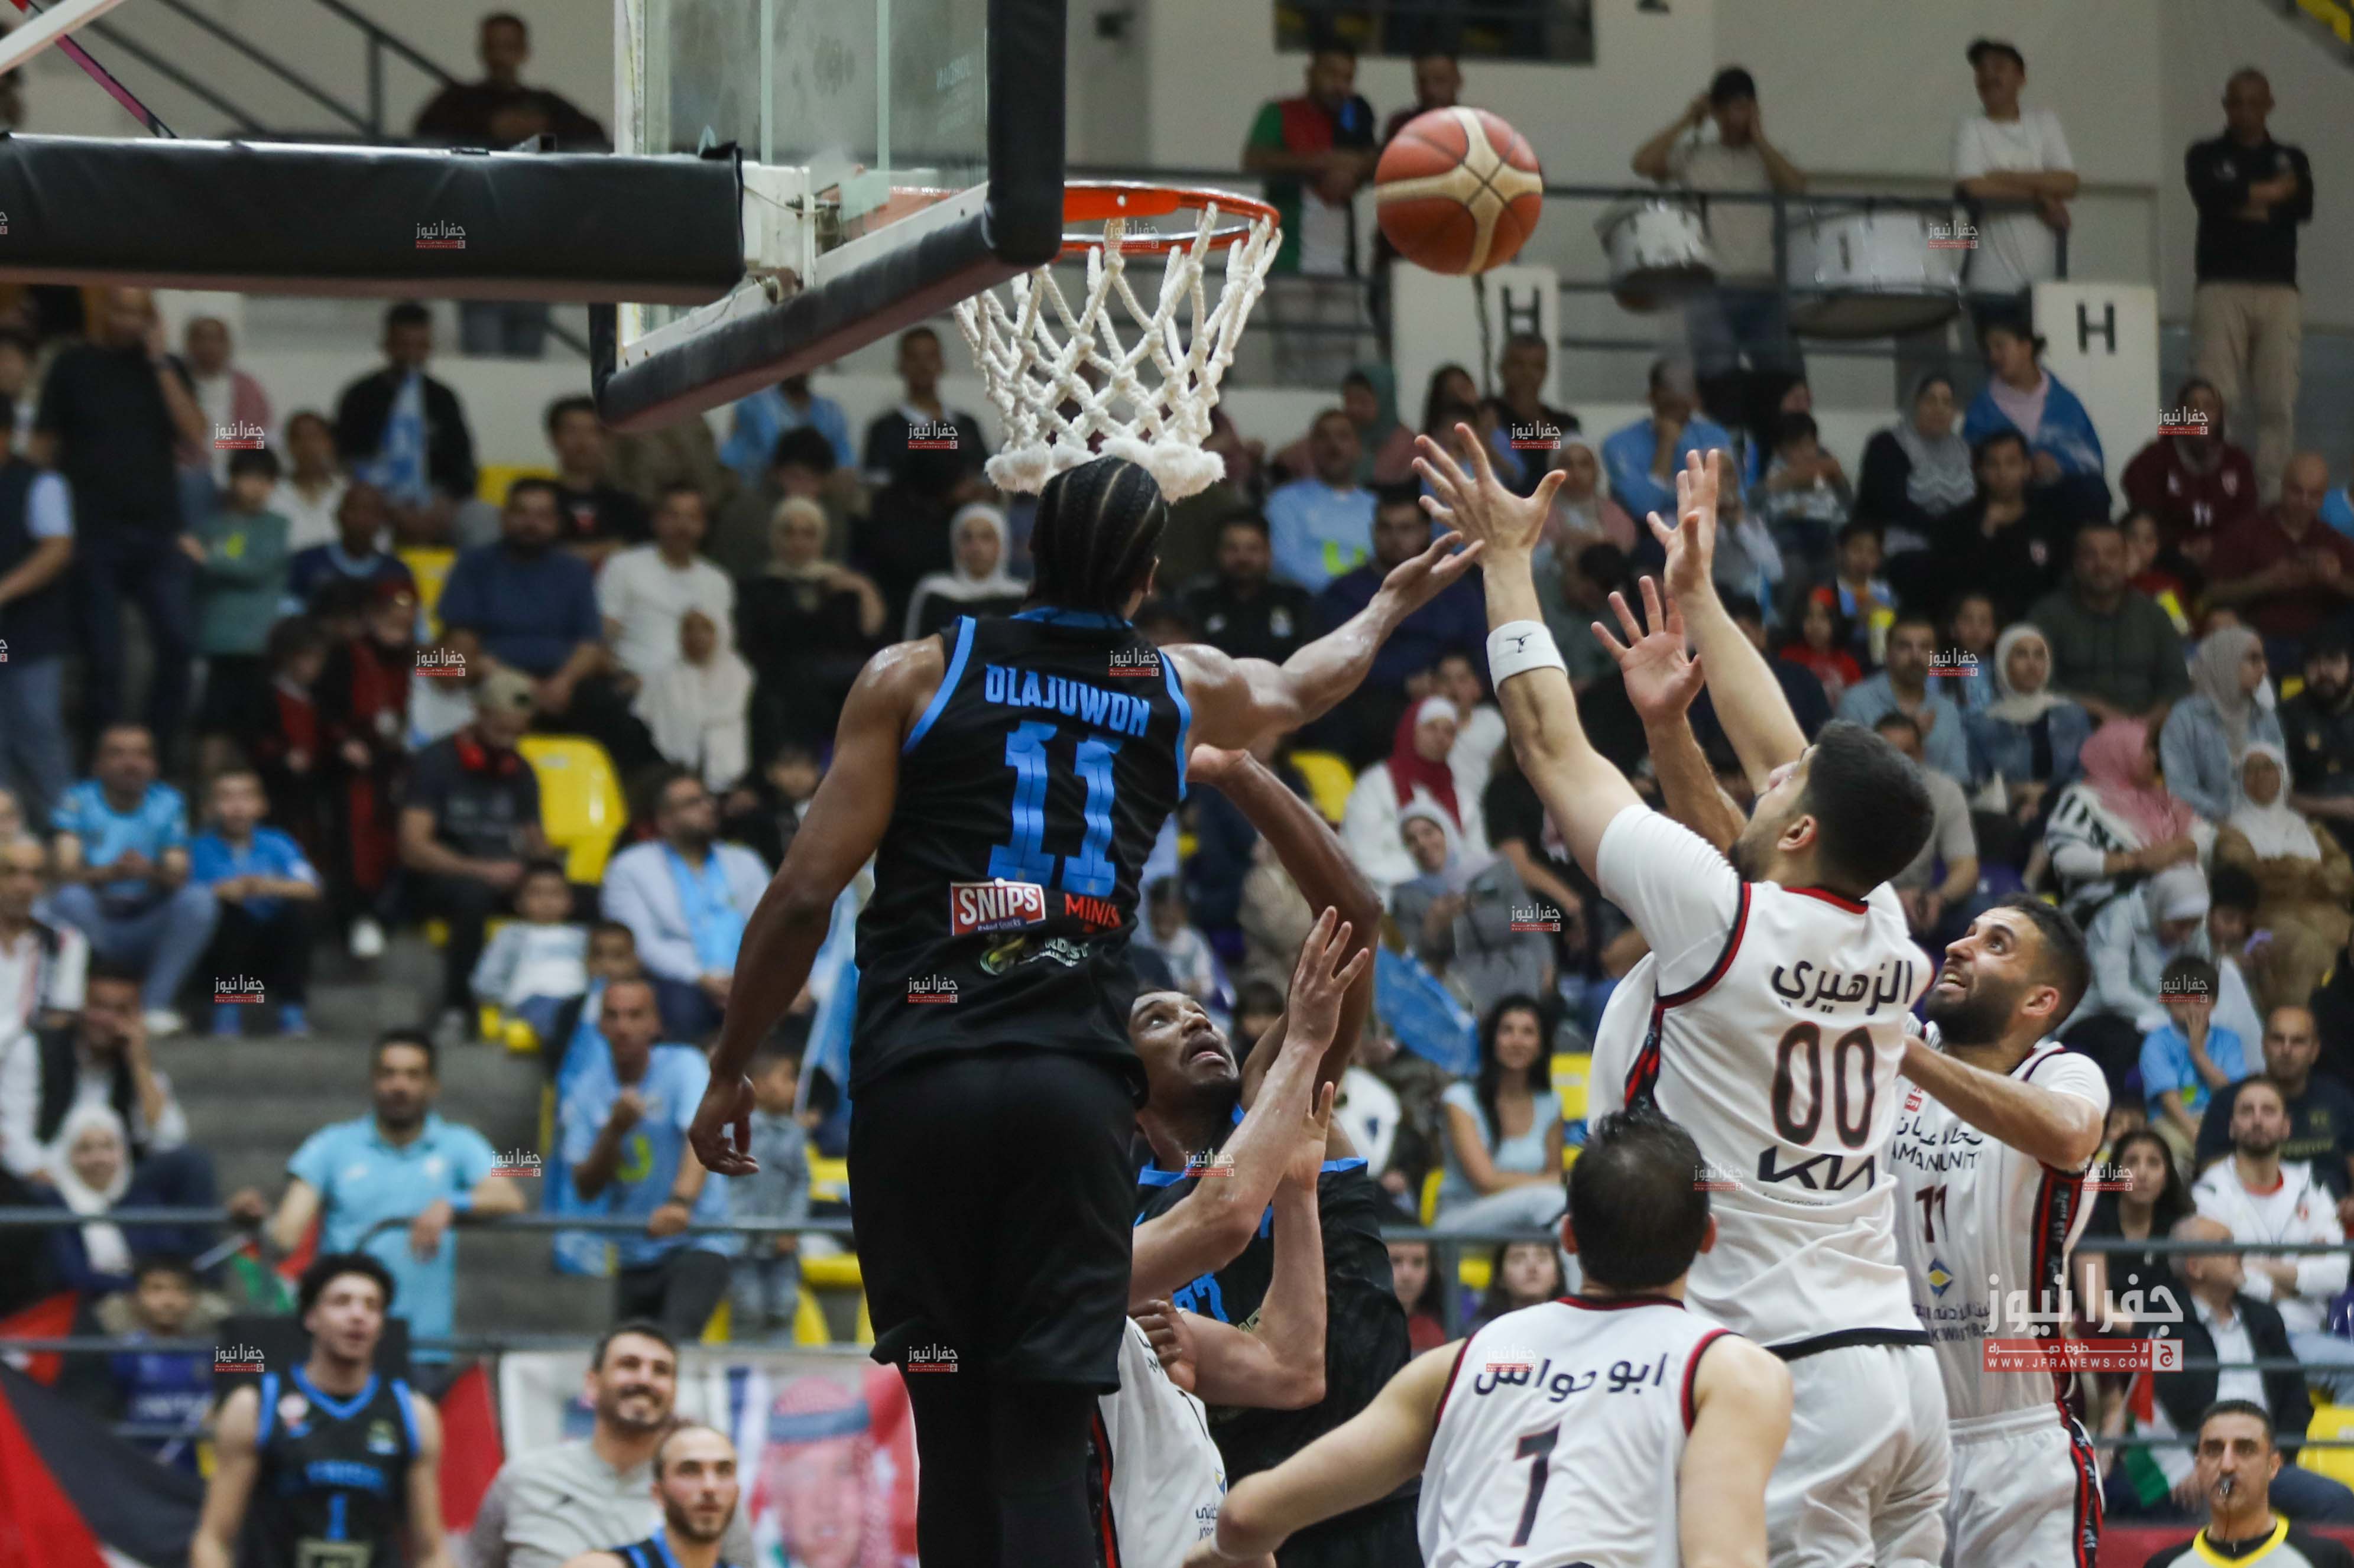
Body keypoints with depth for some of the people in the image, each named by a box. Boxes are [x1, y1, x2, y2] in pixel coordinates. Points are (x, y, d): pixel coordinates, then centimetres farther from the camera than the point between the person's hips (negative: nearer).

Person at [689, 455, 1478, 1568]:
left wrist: (730, 1070, 12)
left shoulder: (915, 675, 7)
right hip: (1075, 1086, 1)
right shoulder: (1183, 688, 16)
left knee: (951, 1433, 10)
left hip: (916, 1075, -1)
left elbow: (806, 891, 2)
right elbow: (1302, 687, 41)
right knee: (1045, 1443, -4)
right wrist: (1392, 605, 62)